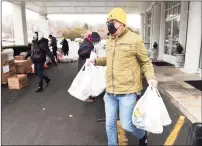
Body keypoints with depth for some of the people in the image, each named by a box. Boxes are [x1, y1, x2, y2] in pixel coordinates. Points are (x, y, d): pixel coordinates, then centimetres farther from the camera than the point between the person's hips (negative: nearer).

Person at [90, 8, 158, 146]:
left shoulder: (134, 39, -11)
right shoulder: (109, 40, 9)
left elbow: (145, 62, -3)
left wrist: (151, 77, -19)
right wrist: (96, 60, 10)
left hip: (127, 91, -6)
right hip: (110, 91, 6)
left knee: (126, 125, 5)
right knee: (110, 123, 15)